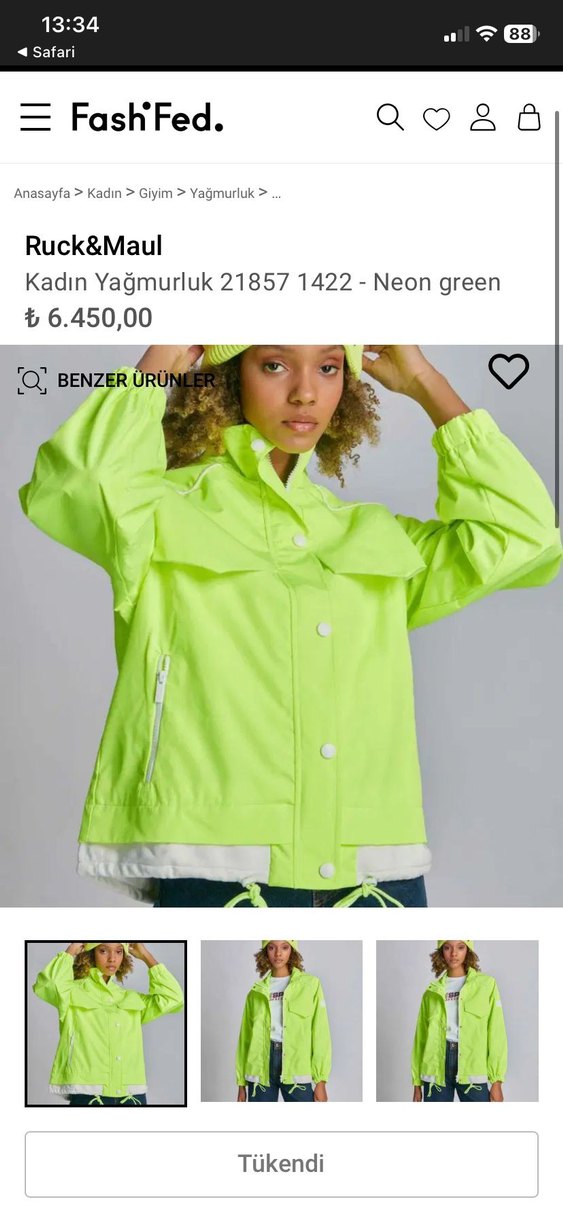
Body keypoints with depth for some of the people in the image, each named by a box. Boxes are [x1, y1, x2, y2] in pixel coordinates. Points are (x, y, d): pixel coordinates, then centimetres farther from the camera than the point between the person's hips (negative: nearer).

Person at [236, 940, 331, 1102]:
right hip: (261, 1065, 3)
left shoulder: (310, 985, 3)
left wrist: (321, 1081, -9)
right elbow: (245, 1036, 12)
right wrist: (241, 1083, 8)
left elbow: (320, 1033, -1)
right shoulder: (256, 992, 11)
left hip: (296, 1066, -2)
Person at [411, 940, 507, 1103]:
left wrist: (497, 1081, -8)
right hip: (436, 1066, 2)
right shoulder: (432, 992, 11)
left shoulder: (487, 985, 3)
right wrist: (417, 1082, 7)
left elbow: (496, 1033, -1)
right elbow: (421, 1036, 11)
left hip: (472, 1066, -2)